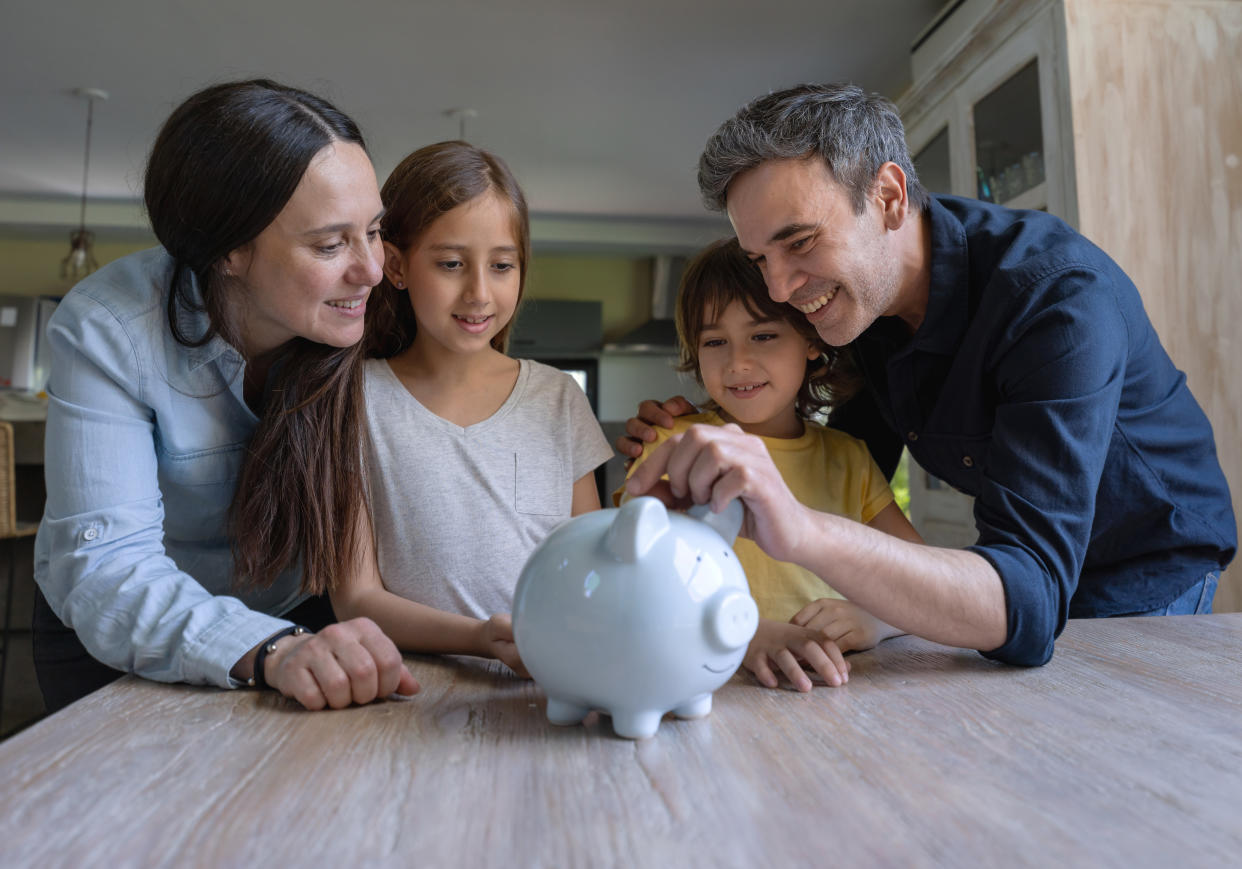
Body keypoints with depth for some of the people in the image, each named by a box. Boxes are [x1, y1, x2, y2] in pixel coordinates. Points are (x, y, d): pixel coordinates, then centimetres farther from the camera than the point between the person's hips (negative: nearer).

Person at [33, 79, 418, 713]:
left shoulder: (361, 325, -17)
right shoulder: (105, 331, -23)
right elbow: (105, 566, -30)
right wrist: (270, 651, -46)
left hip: (295, 617, 2)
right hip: (112, 643, -1)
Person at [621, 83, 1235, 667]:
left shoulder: (1061, 297, -33)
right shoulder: (856, 287, -13)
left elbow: (1028, 606, -41)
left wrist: (803, 534, -57)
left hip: (1148, 579, -4)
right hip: (1021, 561, 4)